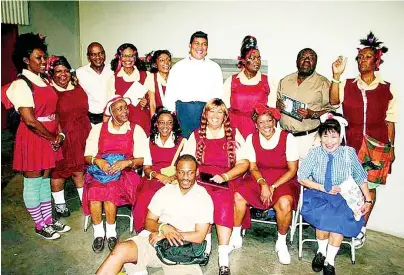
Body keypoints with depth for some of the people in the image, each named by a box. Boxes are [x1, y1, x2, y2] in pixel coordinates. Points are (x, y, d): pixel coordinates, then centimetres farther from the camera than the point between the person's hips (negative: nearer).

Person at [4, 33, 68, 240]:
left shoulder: (43, 80, 9)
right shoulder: (21, 84, -14)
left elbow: (53, 110, 10)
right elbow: (30, 121, -20)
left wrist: (59, 133, -4)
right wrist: (52, 138, -11)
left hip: (50, 138, 7)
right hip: (32, 138, -7)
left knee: (45, 180, 17)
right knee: (33, 183, 8)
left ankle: (48, 220, 31)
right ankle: (40, 226, 22)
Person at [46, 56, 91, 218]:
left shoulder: (77, 87, 7)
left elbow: (84, 109, 16)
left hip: (82, 136, 4)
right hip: (62, 136, -4)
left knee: (79, 169, 13)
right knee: (59, 171, 10)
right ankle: (59, 203, 28)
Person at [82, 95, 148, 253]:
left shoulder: (136, 130, 5)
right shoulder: (98, 129, 9)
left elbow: (141, 159, 0)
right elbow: (88, 155, 5)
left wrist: (126, 162, -18)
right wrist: (98, 161, -16)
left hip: (124, 173, -1)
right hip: (99, 171, 2)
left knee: (110, 191, -31)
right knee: (94, 191, -30)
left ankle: (111, 232, -10)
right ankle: (98, 232, -11)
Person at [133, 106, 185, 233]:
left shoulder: (181, 141, 9)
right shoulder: (150, 141, 14)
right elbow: (146, 168, 8)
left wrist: (174, 177, -17)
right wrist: (159, 176, -13)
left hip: (174, 180, -1)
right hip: (153, 179, 1)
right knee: (145, 199, -31)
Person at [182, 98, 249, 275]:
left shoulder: (234, 134, 12)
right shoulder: (196, 135, 16)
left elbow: (244, 163, 4)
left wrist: (224, 176, -11)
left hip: (227, 180, -1)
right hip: (201, 180, 1)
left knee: (224, 203, -31)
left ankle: (223, 259, -28)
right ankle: (205, 242, -16)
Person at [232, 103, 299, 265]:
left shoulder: (287, 138, -9)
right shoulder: (251, 139, 0)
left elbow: (292, 170, -8)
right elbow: (253, 168, 3)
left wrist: (273, 187, -16)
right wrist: (263, 184, -16)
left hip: (284, 181, -2)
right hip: (259, 179, 3)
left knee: (285, 203, -34)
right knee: (238, 196, -25)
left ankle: (281, 243, -6)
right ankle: (236, 237, -1)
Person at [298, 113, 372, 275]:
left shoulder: (349, 153, -2)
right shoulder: (314, 153, -5)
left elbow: (361, 178, 7)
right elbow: (301, 178, -6)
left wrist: (368, 200, 1)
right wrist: (324, 188, -14)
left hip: (342, 197, 1)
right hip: (318, 195, 0)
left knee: (340, 219, -28)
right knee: (324, 216, -29)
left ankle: (329, 261, -11)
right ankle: (322, 251, -1)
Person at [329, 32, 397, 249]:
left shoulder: (387, 89, 5)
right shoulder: (347, 85, 5)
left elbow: (390, 121, 6)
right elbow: (333, 101, -14)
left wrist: (391, 147, 6)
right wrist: (336, 76, -23)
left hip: (376, 145, 0)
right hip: (351, 143, 0)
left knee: (368, 186, 5)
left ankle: (361, 227, 19)